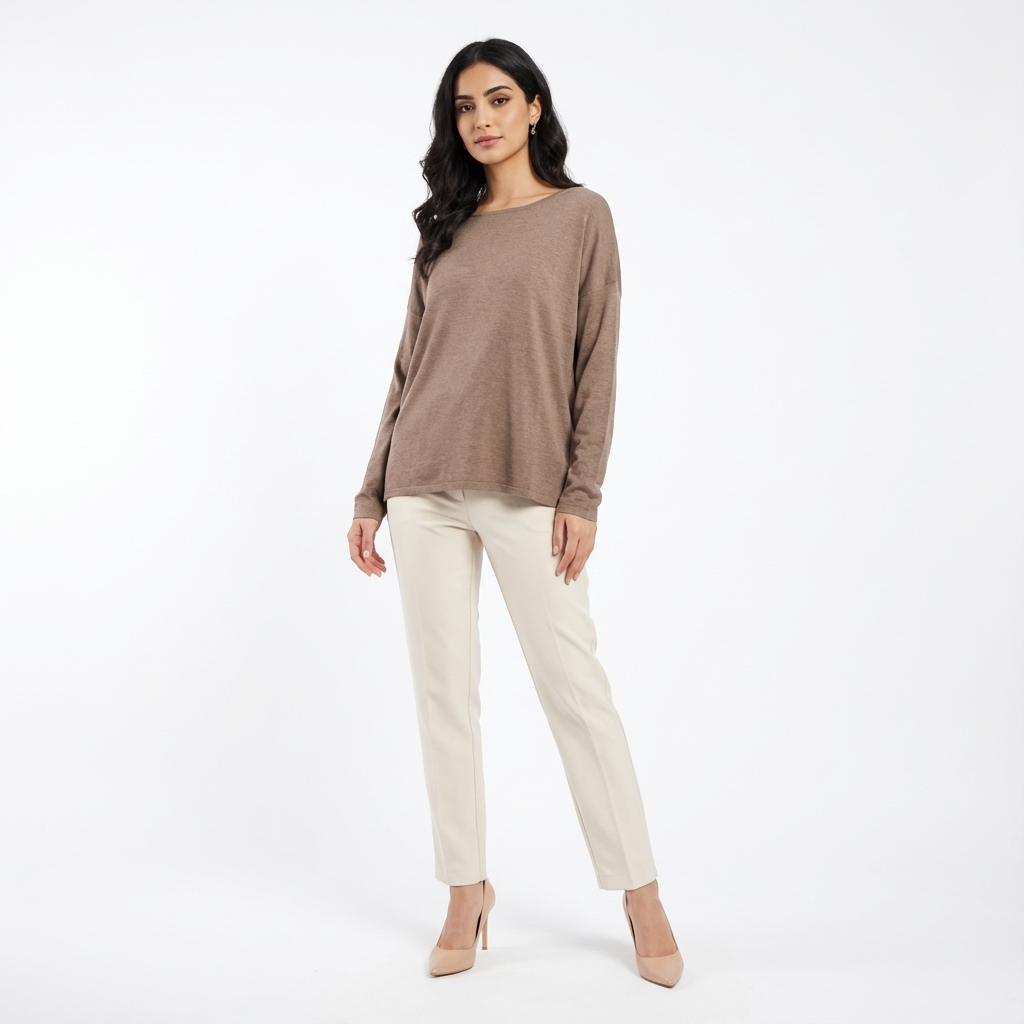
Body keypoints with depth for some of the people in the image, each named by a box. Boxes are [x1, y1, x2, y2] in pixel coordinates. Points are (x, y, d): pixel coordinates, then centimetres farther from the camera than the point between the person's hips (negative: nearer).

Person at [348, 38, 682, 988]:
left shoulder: (582, 215, 5)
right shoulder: (443, 231, 14)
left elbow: (596, 364, -2)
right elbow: (407, 369, 13)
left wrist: (582, 493, -10)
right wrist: (372, 493, 9)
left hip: (528, 491, -4)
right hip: (426, 489, 4)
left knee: (573, 685, -3)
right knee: (443, 691, 5)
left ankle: (641, 894, 11)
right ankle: (465, 893, 17)